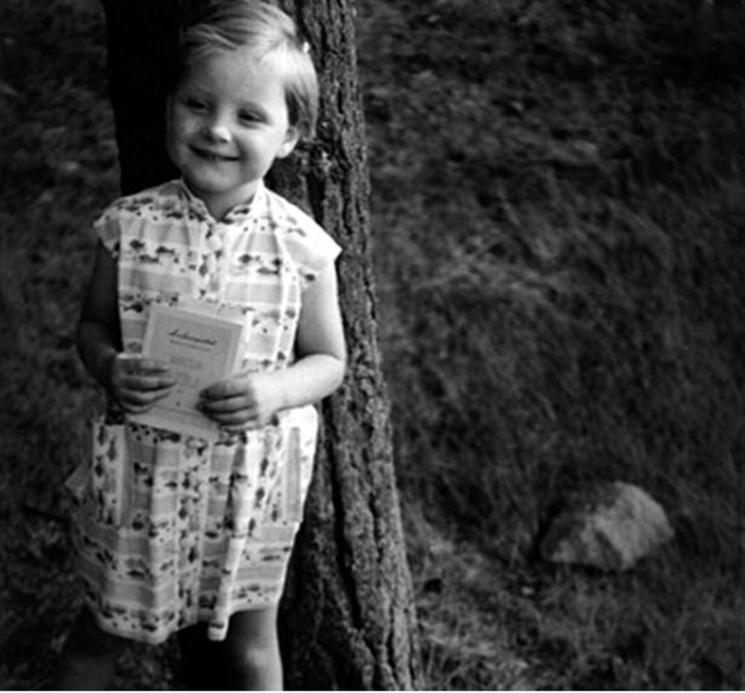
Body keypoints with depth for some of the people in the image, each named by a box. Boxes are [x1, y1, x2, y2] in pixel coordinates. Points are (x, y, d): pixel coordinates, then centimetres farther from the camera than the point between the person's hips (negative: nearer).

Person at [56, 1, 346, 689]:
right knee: (102, 628, 19)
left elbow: (328, 359, -1)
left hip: (250, 473, -1)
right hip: (139, 467, 1)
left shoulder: (299, 245, -11)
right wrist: (110, 368, -18)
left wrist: (277, 389, -21)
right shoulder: (131, 226, -9)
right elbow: (94, 325, 4)